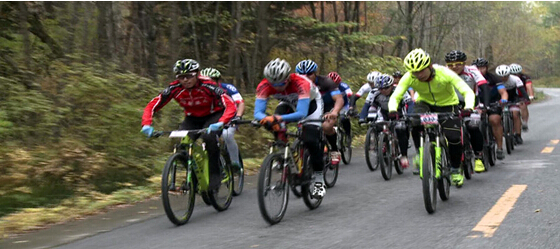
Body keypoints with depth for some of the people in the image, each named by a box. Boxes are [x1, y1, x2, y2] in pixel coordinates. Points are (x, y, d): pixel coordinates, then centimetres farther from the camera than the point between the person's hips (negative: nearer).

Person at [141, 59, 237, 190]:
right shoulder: (175, 88, -21)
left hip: (213, 116, -3)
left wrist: (220, 123, -53)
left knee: (209, 137, -34)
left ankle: (215, 174, -18)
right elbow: (151, 106, -18)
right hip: (192, 119, 3)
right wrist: (147, 125, -36)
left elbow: (230, 105, -36)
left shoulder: (207, 86, -29)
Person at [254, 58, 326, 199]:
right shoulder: (264, 86, -31)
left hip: (310, 102, -4)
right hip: (289, 103, 4)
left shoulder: (300, 83, -42)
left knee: (310, 140, -20)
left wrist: (280, 118, -65)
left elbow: (302, 113, -49)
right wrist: (266, 119, -59)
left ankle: (319, 180, -5)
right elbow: (257, 112, -36)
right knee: (275, 125, -27)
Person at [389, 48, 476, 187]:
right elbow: (395, 96, -26)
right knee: (416, 123, -32)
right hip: (425, 103, 1)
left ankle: (456, 170, 11)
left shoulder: (444, 73, -31)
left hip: (447, 105, -1)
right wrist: (393, 110, -48)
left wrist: (468, 108, -53)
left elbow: (468, 92, -33)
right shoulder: (409, 77, -25)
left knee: (454, 138, -15)